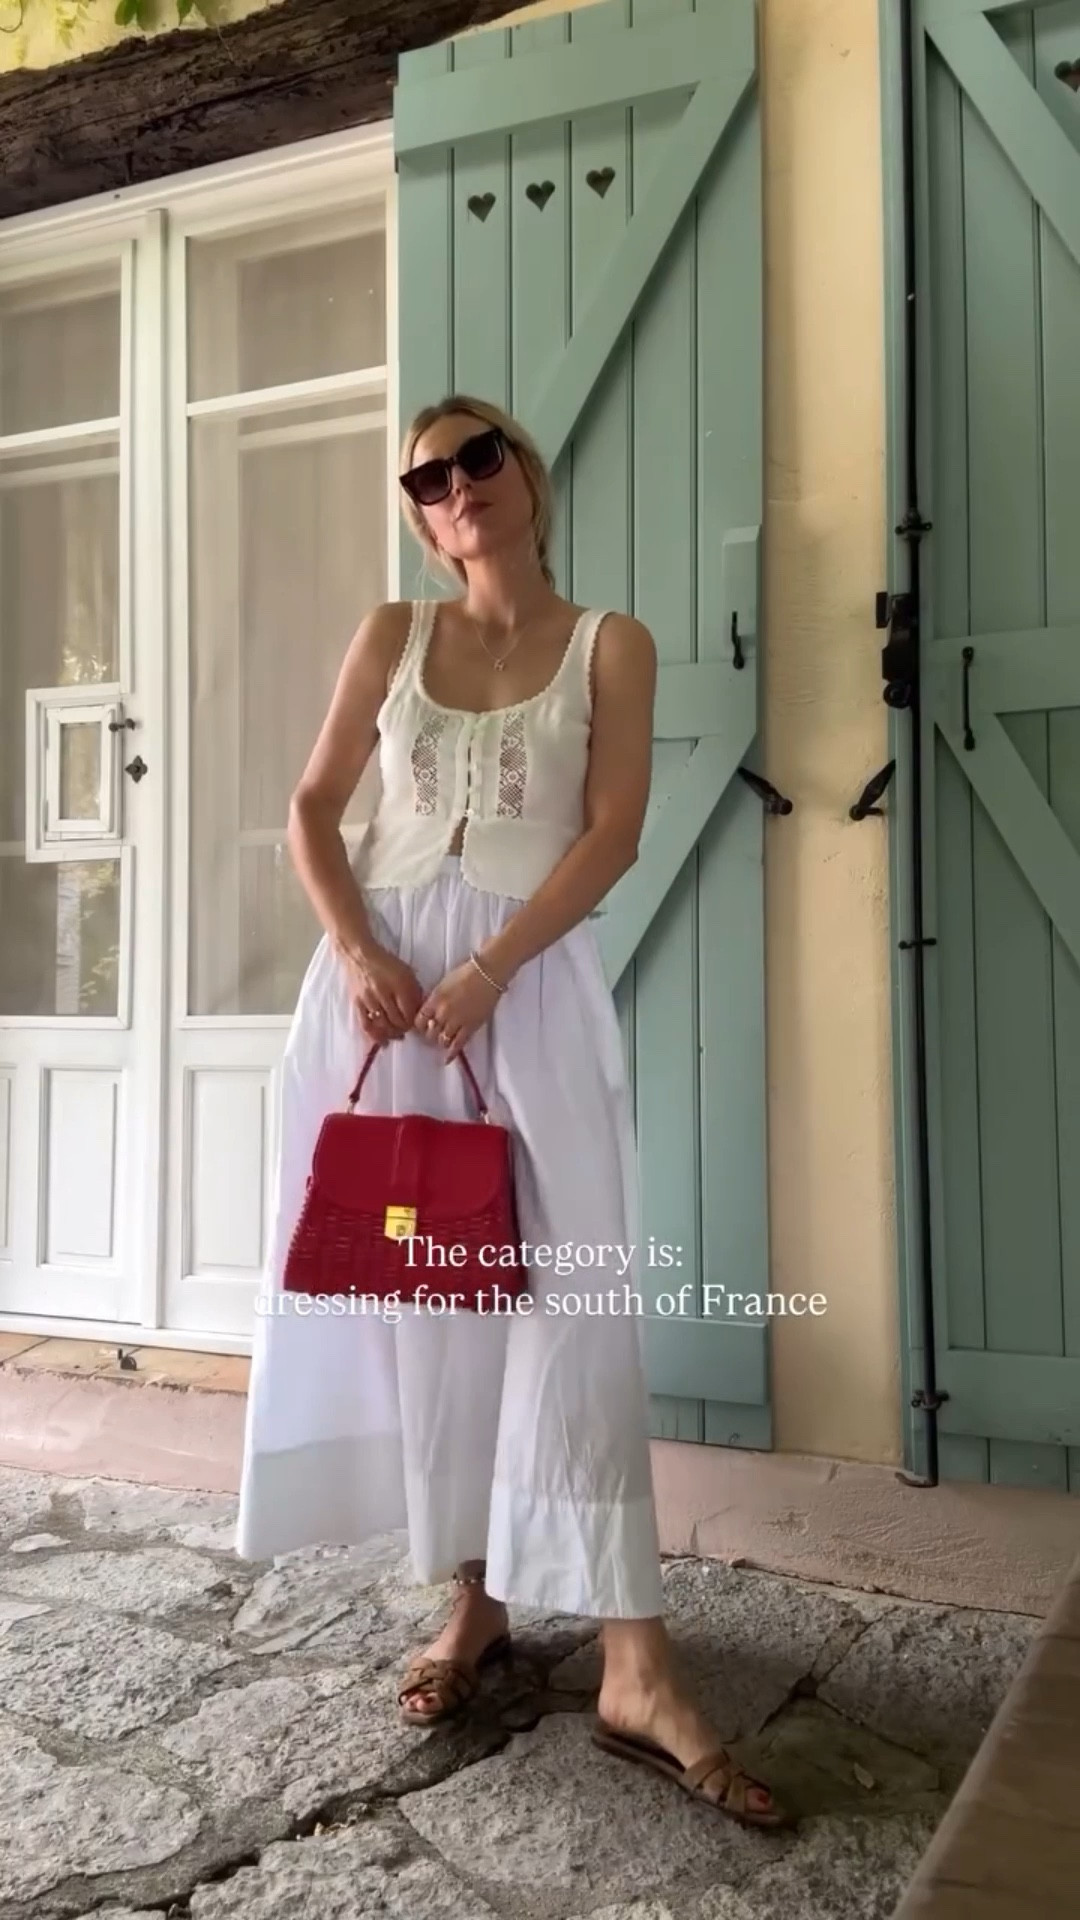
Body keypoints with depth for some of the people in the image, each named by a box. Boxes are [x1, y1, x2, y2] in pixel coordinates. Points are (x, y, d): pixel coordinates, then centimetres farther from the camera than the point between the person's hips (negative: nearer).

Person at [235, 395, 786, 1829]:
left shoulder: (610, 644, 6)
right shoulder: (393, 636, 12)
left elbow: (613, 835, -5)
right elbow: (314, 810, 9)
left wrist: (487, 970, -16)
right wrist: (358, 952, -9)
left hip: (531, 982, -3)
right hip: (381, 975, 3)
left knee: (570, 1290, -8)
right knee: (418, 1285, 6)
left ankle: (635, 1670, -3)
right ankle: (476, 1599, 22)